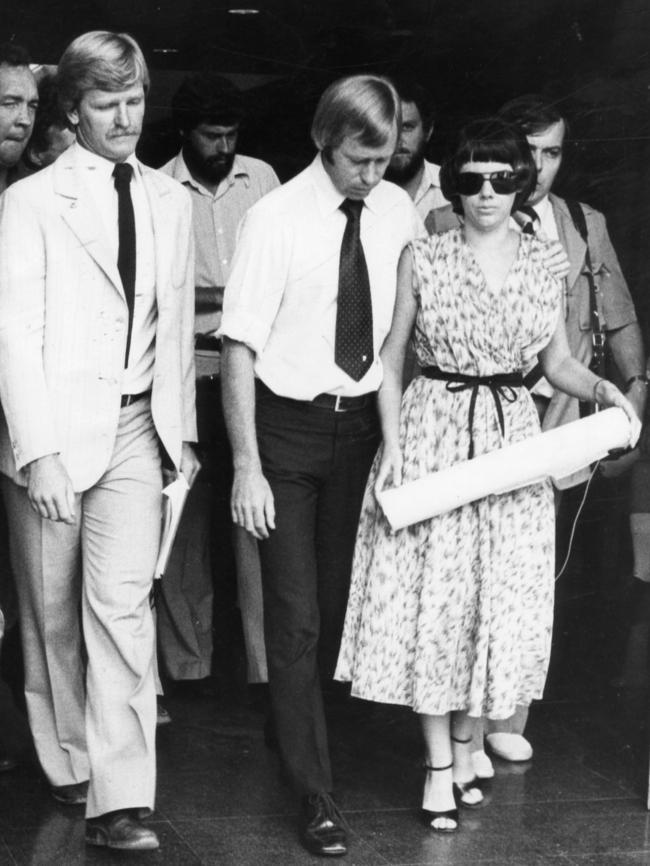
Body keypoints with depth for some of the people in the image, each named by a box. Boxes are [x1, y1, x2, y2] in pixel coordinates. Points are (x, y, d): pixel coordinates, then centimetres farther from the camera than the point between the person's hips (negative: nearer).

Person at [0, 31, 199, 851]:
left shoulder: (169, 201, 10)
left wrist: (180, 429, 10)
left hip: (135, 429, 2)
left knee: (122, 604, -8)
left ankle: (119, 800, -9)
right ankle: (67, 763, 27)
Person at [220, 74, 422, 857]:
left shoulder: (398, 213, -2)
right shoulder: (276, 219, -14)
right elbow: (240, 345, -13)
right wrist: (246, 465, -16)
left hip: (364, 420, 4)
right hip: (288, 422, -3)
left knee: (341, 595, 15)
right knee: (295, 615, -2)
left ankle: (310, 712, 39)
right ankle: (315, 792, 4)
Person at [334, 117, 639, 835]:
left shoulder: (542, 263, 5)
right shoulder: (422, 259, -2)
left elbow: (557, 361, 11)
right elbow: (391, 359, 2)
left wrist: (602, 390, -9)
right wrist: (392, 445, -7)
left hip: (513, 437, 3)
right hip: (432, 431, -2)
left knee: (498, 599, 6)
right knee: (431, 594, -2)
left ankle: (464, 743, 24)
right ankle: (440, 766, 7)